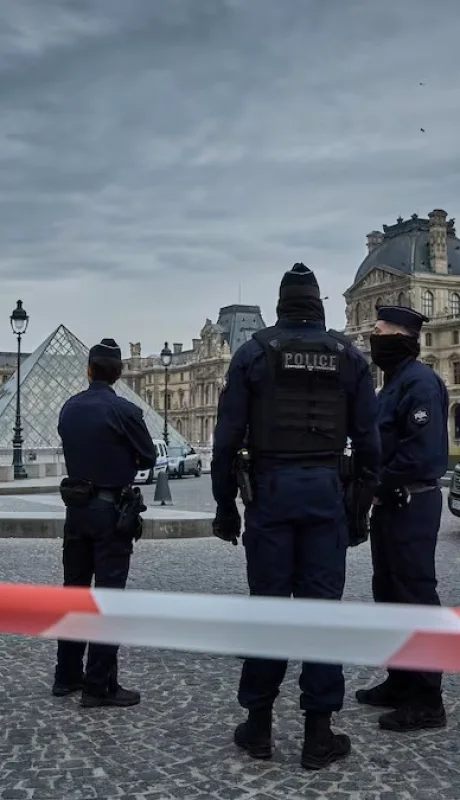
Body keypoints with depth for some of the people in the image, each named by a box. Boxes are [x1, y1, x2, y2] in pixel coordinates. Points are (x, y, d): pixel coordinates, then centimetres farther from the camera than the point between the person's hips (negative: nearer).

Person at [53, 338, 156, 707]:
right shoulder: (124, 411, -14)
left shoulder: (69, 409, 3)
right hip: (110, 509, -6)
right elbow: (149, 458, -5)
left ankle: (68, 675, 22)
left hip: (76, 506, 6)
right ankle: (100, 686, 2)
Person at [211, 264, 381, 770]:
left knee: (268, 604, 6)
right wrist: (365, 499, 12)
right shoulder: (348, 355, 7)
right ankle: (318, 732, 9)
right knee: (322, 606, 4)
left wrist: (225, 504, 6)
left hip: (271, 487, -1)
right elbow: (367, 438, 3)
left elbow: (227, 437, -1)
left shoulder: (254, 352, 3)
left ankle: (258, 724, 14)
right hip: (325, 488, 1)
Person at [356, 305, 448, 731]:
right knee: (389, 593, 15)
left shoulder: (420, 382, -15)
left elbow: (423, 451, -24)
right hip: (390, 504, 10)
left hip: (411, 505, -10)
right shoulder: (394, 382, 17)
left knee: (416, 597, -5)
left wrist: (380, 487, -17)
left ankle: (426, 700, 3)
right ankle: (400, 682, 26)